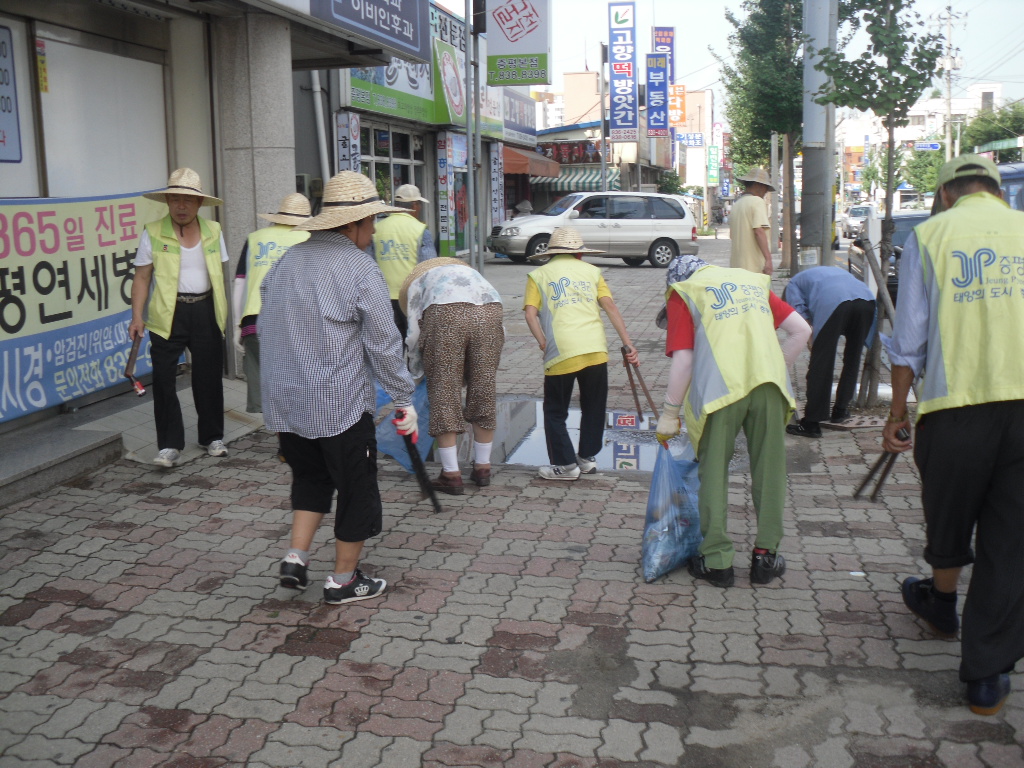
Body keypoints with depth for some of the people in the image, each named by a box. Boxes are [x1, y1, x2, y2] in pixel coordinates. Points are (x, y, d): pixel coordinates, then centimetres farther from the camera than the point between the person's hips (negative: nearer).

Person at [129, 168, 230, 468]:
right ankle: (169, 445, 2)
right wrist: (137, 316, -9)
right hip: (168, 313, -2)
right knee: (163, 378, -5)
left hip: (206, 311, 3)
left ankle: (212, 436, 25)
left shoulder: (213, 231, 8)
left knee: (209, 377, 9)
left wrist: (223, 312, 11)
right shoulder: (153, 233, -1)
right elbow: (142, 277, -1)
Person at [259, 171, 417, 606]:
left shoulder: (286, 261, 7)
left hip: (284, 402, 7)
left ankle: (296, 557, 16)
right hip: (341, 404, -6)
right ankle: (344, 581, 19)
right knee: (356, 489, 9)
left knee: (310, 477, 25)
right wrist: (403, 398, -3)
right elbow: (383, 344, -12)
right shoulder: (360, 269, -12)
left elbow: (264, 328, 13)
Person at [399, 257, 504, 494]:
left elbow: (414, 333, 15)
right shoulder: (466, 269, 39)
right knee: (484, 388, 14)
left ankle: (452, 474, 8)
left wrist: (414, 376, 28)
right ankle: (482, 468, 25)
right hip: (490, 311, 4)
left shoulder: (415, 281, 29)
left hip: (445, 314, -4)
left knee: (444, 389, 6)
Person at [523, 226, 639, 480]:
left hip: (561, 353, -2)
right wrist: (628, 344, 3)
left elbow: (530, 314, -2)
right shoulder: (591, 271, 16)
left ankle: (565, 464, 12)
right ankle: (588, 457, 26)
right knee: (593, 408, 20)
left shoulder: (538, 275, 13)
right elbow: (610, 306, 5)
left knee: (555, 411, 12)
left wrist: (543, 343, -1)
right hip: (596, 350, 2)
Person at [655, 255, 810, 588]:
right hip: (769, 383, 4)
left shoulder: (684, 292, 11)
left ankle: (717, 561, 12)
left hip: (721, 387, -3)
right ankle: (765, 556, 20)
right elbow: (801, 330, 17)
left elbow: (683, 360, 1)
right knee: (769, 470, 13)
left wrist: (670, 413, 6)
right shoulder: (753, 280, 25)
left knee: (713, 473, 8)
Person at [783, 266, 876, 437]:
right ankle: (840, 410, 31)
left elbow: (802, 325, 12)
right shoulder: (834, 271, 45)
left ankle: (811, 423, 2)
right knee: (852, 359, 21)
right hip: (867, 300, 5)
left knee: (820, 365, 0)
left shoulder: (793, 285, 29)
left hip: (833, 303, -5)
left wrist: (814, 350, 15)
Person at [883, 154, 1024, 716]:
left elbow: (908, 336, 1)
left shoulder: (929, 235, 6)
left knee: (948, 521, 21)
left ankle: (941, 603, 48)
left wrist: (897, 412, 8)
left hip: (956, 401, -1)